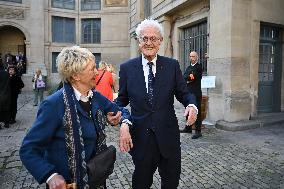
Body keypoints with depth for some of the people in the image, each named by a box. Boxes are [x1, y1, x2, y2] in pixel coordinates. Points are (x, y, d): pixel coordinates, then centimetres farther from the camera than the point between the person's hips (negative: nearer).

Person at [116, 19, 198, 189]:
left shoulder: (172, 65, -1)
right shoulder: (127, 68, -1)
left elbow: (183, 93, 3)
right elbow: (122, 101, 4)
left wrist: (192, 105, -19)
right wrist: (123, 123, -12)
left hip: (168, 136, 1)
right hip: (140, 137, 0)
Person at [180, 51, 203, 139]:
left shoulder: (198, 67, -4)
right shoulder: (189, 67, 17)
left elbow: (193, 76, -15)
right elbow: (184, 77, 2)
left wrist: (188, 78, -3)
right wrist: (189, 77, -14)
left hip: (196, 93, -7)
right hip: (188, 92, 8)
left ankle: (198, 131, 0)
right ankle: (188, 128, 27)